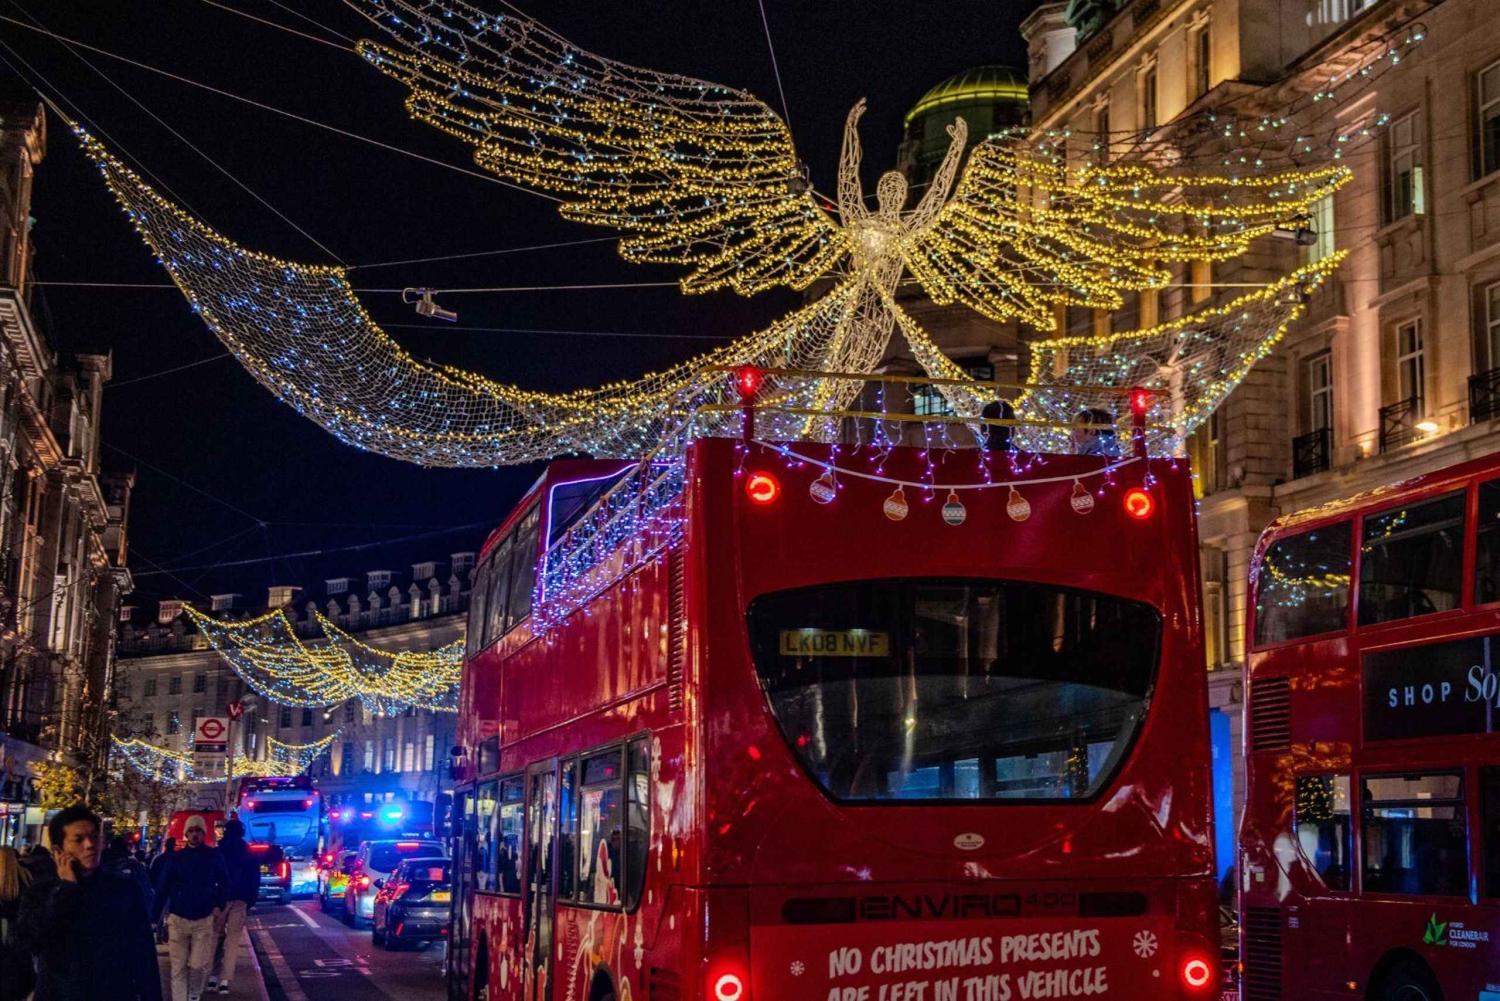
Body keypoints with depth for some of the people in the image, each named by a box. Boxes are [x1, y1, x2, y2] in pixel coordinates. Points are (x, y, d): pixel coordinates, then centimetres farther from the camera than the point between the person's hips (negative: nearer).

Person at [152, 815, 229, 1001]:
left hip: (204, 920, 0)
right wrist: (155, 916, -2)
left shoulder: (214, 857, 1)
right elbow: (162, 888, 1)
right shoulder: (175, 858, 0)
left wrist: (219, 906, -2)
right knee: (178, 968, 3)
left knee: (199, 965, 0)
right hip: (177, 919, 0)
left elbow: (224, 884, 11)